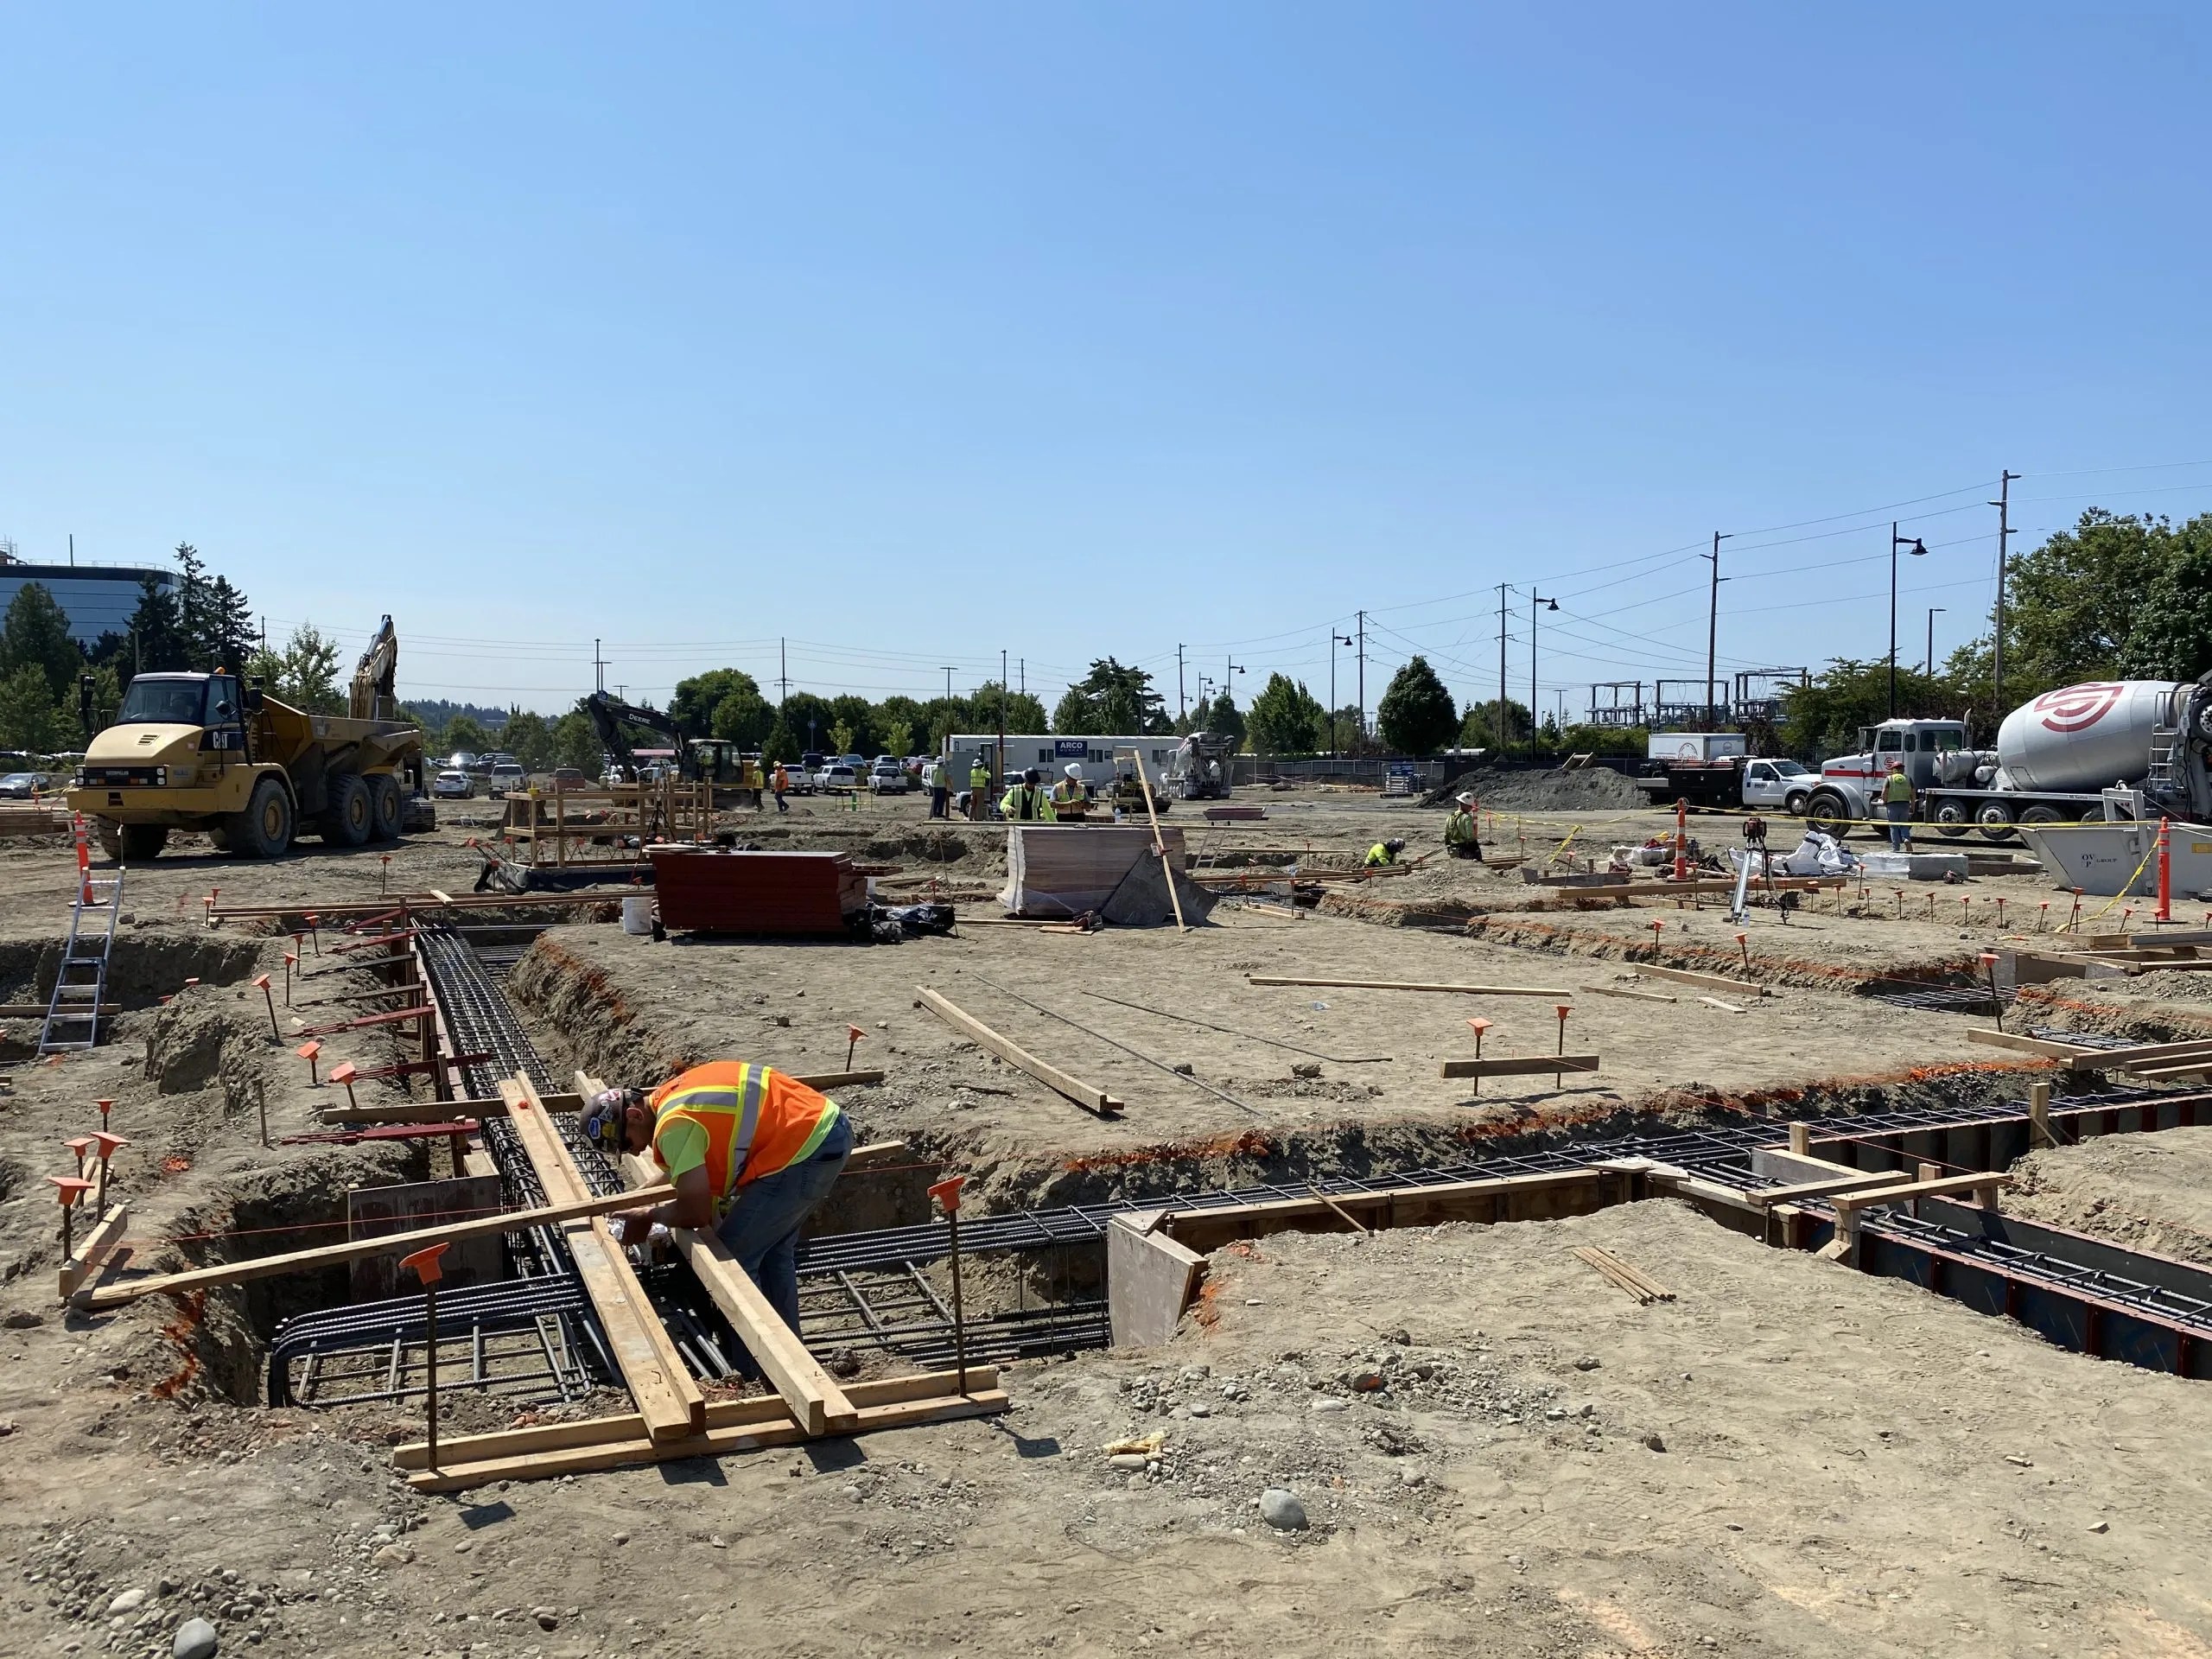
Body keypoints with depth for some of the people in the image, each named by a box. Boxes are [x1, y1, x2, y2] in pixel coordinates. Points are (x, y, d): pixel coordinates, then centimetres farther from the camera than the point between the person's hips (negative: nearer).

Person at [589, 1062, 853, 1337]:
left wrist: (649, 1216, 6)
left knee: (732, 1258, 1)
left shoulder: (675, 1124, -16)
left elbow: (696, 1213, -12)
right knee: (774, 1250, 24)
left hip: (807, 1150, -10)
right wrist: (637, 1197, 25)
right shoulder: (673, 1095, 14)